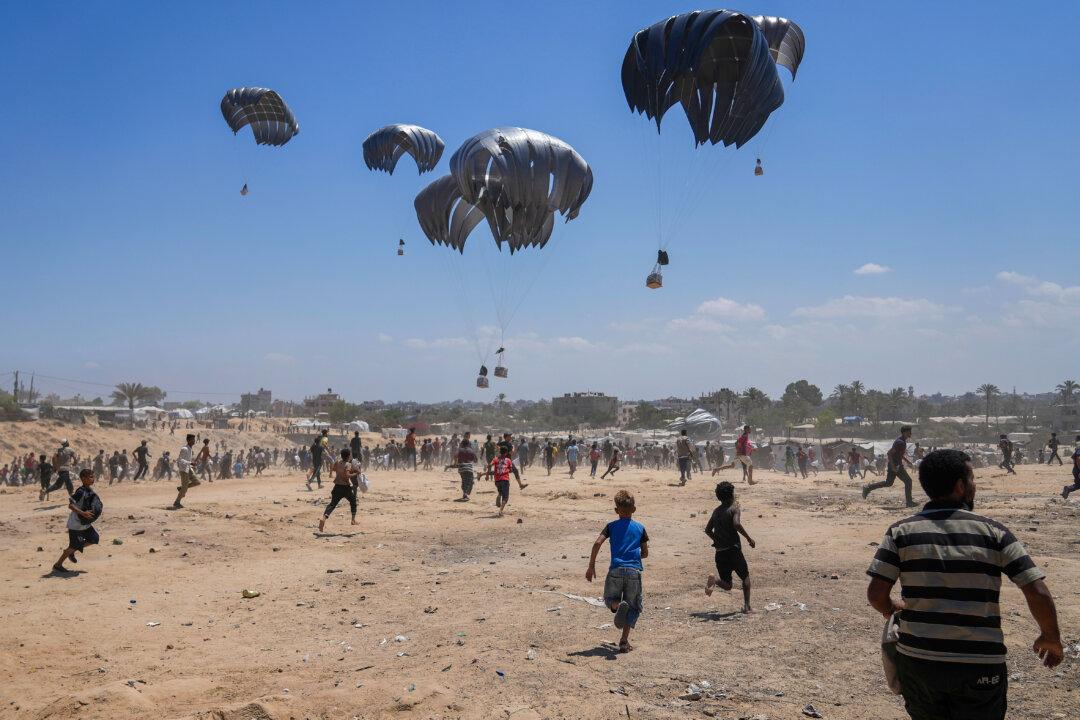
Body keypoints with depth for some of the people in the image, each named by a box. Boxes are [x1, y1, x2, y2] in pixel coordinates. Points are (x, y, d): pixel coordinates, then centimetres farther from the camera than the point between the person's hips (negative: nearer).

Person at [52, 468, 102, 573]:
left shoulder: (90, 490, 4)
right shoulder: (81, 492, -23)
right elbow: (70, 505, -27)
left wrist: (95, 511, 8)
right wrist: (83, 513, -34)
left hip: (85, 523, 9)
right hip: (76, 524, -9)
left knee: (94, 539, 9)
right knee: (75, 545, -3)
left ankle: (71, 551, 24)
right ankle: (57, 565, 13)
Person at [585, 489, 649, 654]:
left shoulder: (611, 526, 7)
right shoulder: (640, 528, 9)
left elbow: (597, 543, -7)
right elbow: (645, 553, 12)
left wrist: (591, 566, -2)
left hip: (615, 570, 0)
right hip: (634, 571, 1)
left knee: (610, 599, 19)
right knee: (633, 607, 12)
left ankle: (619, 606, -18)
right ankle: (624, 641, 2)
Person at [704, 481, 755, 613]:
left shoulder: (716, 511, 14)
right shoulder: (735, 508, -6)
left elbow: (708, 530, 18)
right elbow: (737, 524, -24)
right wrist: (749, 538, -16)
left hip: (719, 553, 5)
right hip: (733, 550, -5)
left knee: (727, 585, 12)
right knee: (745, 577, 18)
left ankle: (714, 579, -18)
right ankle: (746, 605, 10)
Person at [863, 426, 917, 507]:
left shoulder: (903, 441, 11)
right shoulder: (900, 442, -21)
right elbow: (889, 453, -26)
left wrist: (908, 461, 22)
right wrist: (893, 466, -26)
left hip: (894, 465, 10)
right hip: (896, 465, -10)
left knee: (888, 483, 17)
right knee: (908, 481, -3)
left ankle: (867, 488, 18)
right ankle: (909, 502, 4)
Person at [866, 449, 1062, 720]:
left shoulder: (901, 532, -3)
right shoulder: (993, 532, -4)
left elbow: (876, 594, -8)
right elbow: (1038, 593, -8)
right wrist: (1051, 637, 10)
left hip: (918, 659, 1)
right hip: (981, 667, -1)